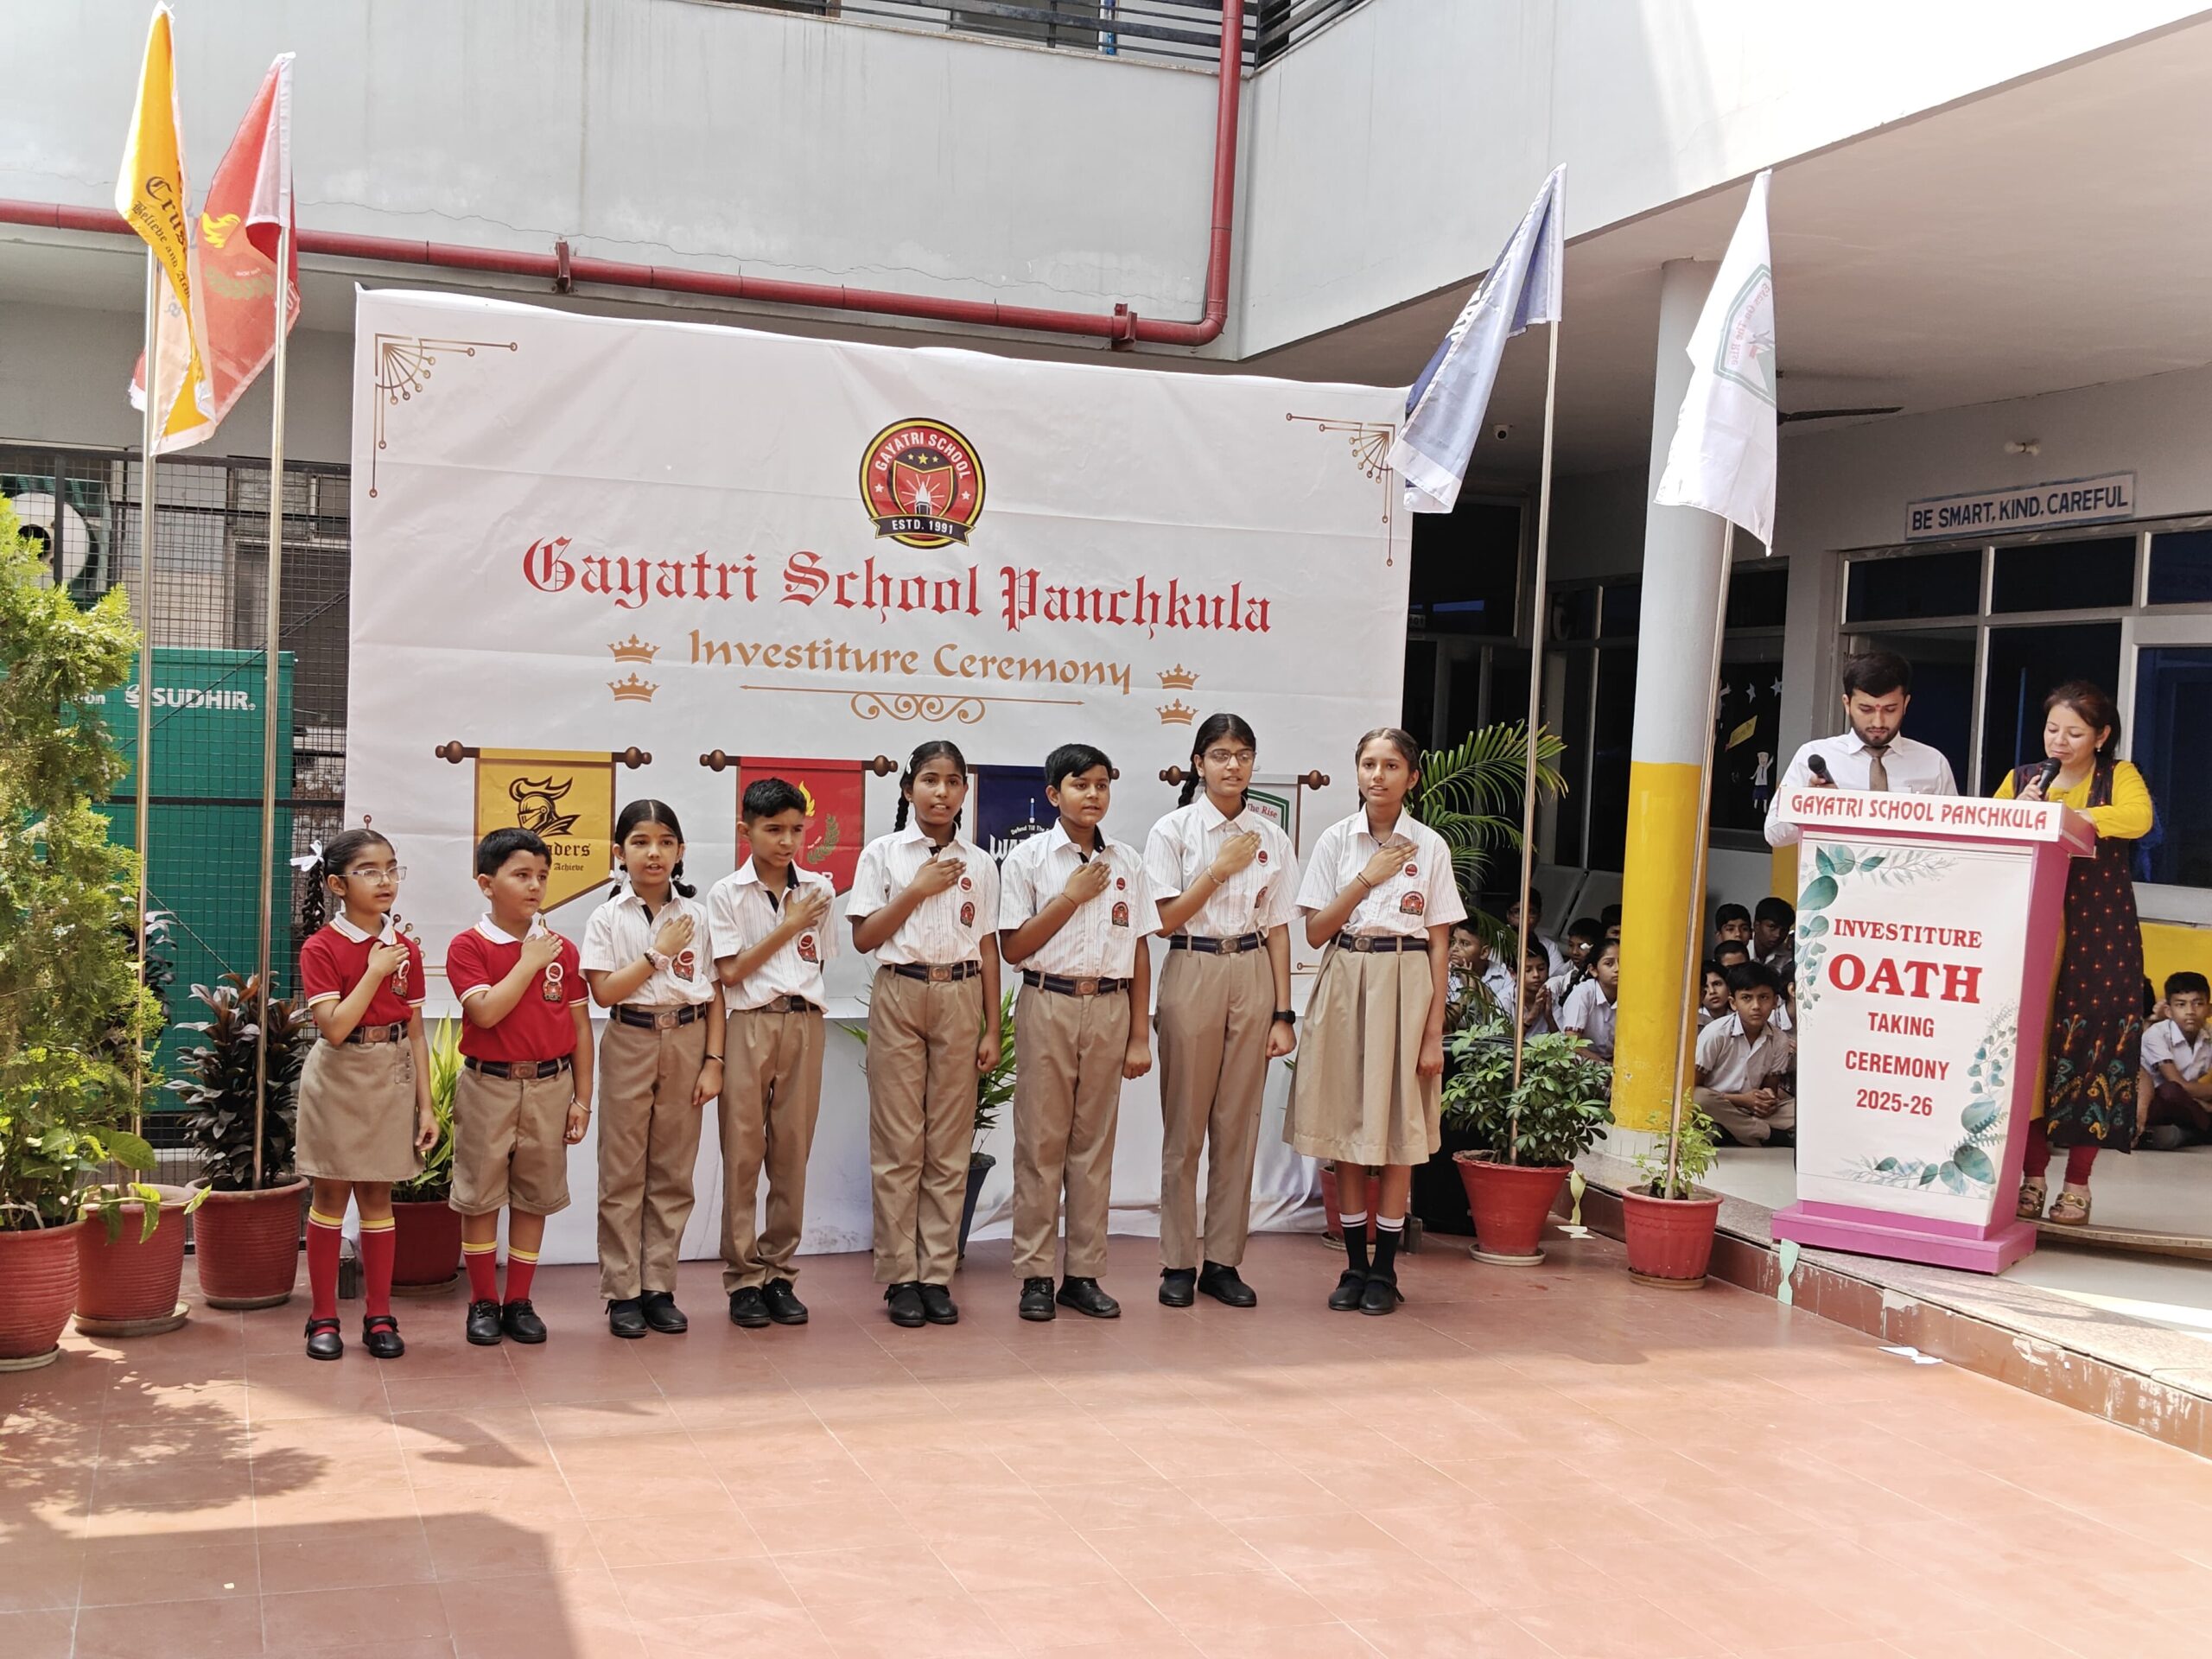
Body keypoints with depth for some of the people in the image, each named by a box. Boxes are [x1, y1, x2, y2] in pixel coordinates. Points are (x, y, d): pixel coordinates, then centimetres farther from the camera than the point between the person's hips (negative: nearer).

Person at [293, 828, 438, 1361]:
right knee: (330, 1195, 4)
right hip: (339, 1077, -3)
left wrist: (426, 1105, 3)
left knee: (377, 1195, 9)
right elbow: (334, 1027, -19)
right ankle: (323, 1317, 14)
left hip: (392, 1078, 3)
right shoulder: (322, 948, -9)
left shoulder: (406, 949, 3)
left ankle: (379, 1317, 15)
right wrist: (375, 972, -19)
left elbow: (414, 1032, 5)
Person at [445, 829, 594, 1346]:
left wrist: (582, 1098, 4)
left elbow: (580, 1027, 7)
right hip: (488, 1085, -3)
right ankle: (483, 1302, 18)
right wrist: (528, 963, -14)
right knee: (481, 1196, 5)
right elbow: (486, 1011, -19)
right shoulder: (468, 947, -5)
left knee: (535, 1197, 8)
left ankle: (519, 1302, 19)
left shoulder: (562, 949, 4)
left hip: (549, 1086, 3)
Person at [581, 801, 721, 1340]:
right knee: (623, 1174, 2)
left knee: (673, 1173, 6)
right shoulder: (608, 918, -1)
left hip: (687, 1041, 2)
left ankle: (659, 1287, 14)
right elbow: (604, 991, -10)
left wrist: (713, 1060, -2)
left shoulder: (697, 916, 4)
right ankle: (622, 1292, 9)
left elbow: (715, 993, 4)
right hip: (631, 1043, -2)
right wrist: (660, 952, -12)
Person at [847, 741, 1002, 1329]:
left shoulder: (978, 864, 9)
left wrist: (992, 1030, 5)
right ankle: (899, 1277, 6)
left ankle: (937, 1275, 9)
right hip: (900, 996, -2)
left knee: (950, 1144, 2)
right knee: (898, 1143, -1)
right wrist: (918, 890, -10)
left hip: (960, 998, 2)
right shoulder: (882, 854, 2)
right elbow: (863, 938, -3)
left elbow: (988, 949, 9)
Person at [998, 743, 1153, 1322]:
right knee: (1040, 1143, 0)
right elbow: (1014, 948, -6)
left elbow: (1139, 952, 9)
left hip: (1109, 1008, 3)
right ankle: (1035, 1275, 8)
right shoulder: (1029, 858, 0)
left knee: (1094, 1143, 6)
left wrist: (1139, 1034, 6)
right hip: (1048, 1006, -3)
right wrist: (1072, 896, -10)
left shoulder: (1126, 862, 9)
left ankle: (1084, 1274, 13)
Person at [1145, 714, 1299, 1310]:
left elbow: (1278, 929, 7)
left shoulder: (1271, 838, 7)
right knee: (1185, 1125, 2)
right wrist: (1221, 868, -12)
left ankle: (1223, 1261, 13)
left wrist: (1282, 1013, 3)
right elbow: (1167, 918, -7)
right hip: (1192, 974, -3)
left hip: (1252, 975, 3)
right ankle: (1178, 1263, 10)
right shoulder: (1173, 830, -1)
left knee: (1238, 1125, 5)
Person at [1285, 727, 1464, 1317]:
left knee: (1398, 1130, 2)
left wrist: (1434, 1031, -4)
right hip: (1345, 985, 1)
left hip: (1404, 986, -1)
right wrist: (1368, 877, -10)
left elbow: (1438, 944, 1)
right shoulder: (1337, 840, 4)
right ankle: (1354, 1263, 15)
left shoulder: (1429, 847, 1)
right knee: (1346, 1125, 5)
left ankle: (1385, 1268, 12)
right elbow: (1315, 932, 0)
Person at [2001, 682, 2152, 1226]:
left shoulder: (2119, 778, 3)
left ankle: (2078, 1184, 7)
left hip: (2101, 938, -2)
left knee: (2089, 1051, -2)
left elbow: (2138, 818, -19)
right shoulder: (2021, 779, 11)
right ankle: (2033, 1176, 8)